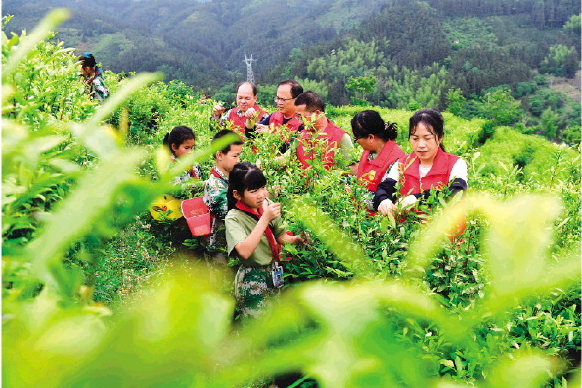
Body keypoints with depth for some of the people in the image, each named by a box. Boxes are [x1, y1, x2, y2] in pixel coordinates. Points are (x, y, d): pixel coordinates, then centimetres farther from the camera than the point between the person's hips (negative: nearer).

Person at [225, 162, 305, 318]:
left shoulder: (267, 205, -2)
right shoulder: (234, 218, -18)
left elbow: (280, 236, 7)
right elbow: (244, 251, -33)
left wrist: (295, 239, -14)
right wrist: (265, 219, -33)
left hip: (274, 274, 6)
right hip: (252, 281, -6)